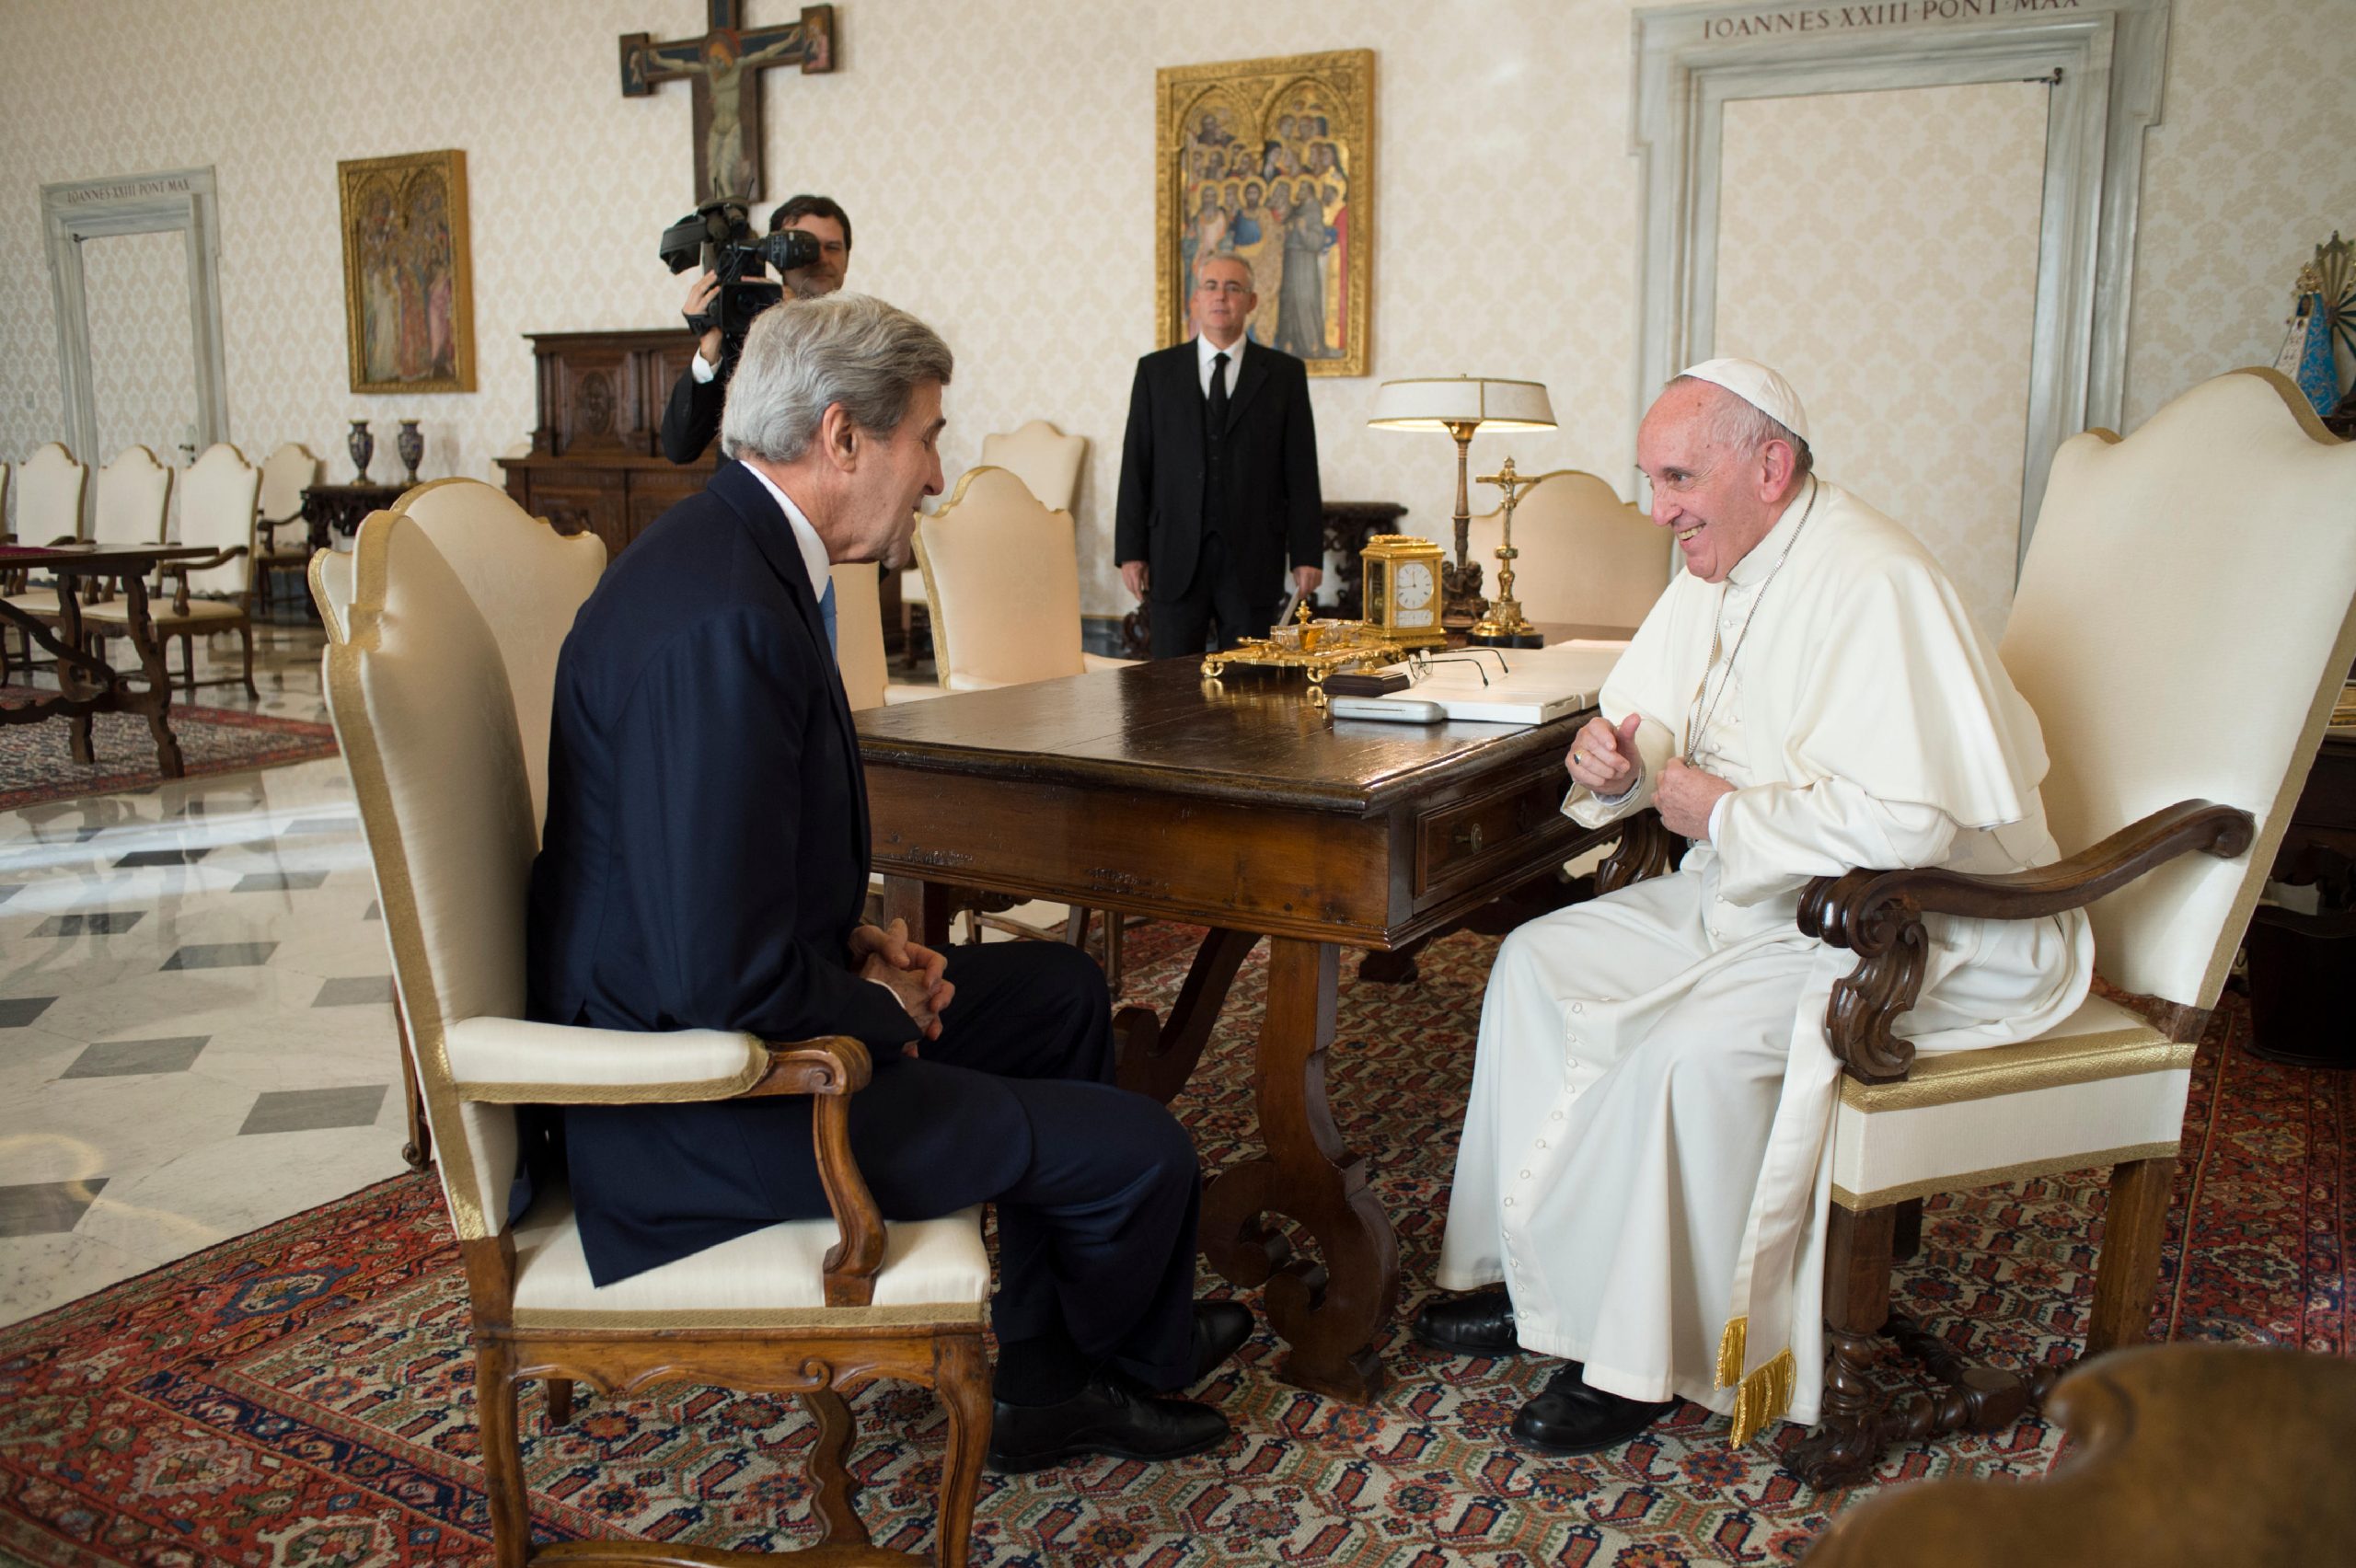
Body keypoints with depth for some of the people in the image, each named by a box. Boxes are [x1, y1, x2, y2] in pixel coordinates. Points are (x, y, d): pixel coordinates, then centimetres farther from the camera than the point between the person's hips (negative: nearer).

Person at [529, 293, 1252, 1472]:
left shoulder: (725, 550, 6)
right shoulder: (724, 621, -28)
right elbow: (724, 981, -30)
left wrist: (854, 942, 5)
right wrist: (880, 1007, -12)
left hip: (697, 1014, 11)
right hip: (700, 1097, -11)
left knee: (1062, 989, 22)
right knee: (1141, 1153, -9)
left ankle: (1046, 1382, 29)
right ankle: (1137, 1355, 28)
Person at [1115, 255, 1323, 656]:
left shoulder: (1284, 374, 7)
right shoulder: (1156, 371, 8)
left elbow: (1301, 472, 4)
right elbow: (1136, 468, 6)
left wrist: (1307, 555, -2)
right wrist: (1131, 551, -1)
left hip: (1252, 559, 0)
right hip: (1177, 558, 0)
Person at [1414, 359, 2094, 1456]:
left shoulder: (1871, 586, -24)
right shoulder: (1717, 571, 7)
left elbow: (1908, 822, -34)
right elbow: (1654, 724, 20)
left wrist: (1722, 814, -22)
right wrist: (1614, 759, -5)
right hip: (1750, 894, 10)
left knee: (1694, 1047, -30)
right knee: (1538, 959, 2)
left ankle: (1646, 1359, -10)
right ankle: (1533, 1274, 9)